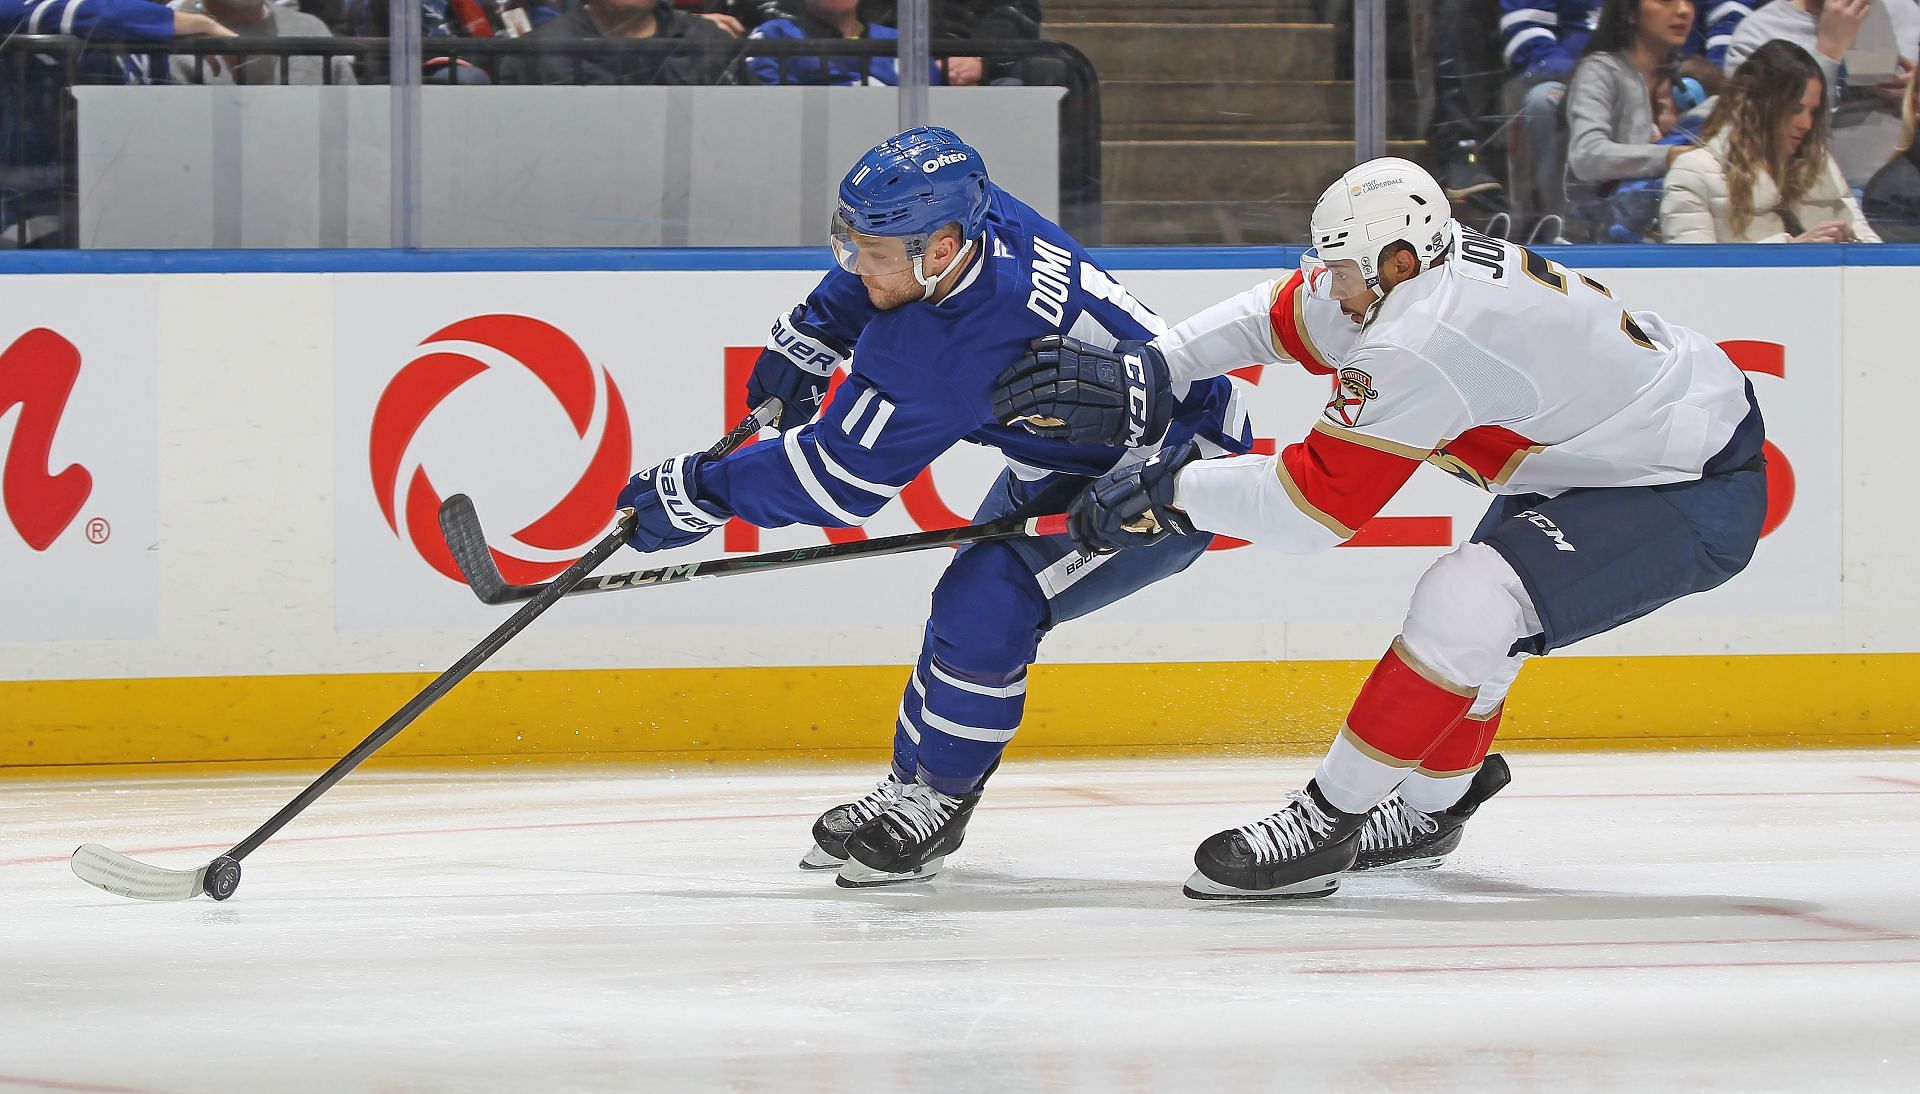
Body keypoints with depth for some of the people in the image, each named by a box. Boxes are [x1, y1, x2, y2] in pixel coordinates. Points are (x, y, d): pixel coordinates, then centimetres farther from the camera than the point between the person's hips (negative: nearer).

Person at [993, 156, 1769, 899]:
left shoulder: (1423, 341, -28)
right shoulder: (1436, 261, -2)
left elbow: (1313, 503, -23)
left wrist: (1166, 492, -13)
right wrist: (1149, 370, 7)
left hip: (1699, 501, -11)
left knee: (1468, 605, -23)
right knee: (1471, 600, 24)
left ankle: (1325, 823, -15)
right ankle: (1429, 807, 45)